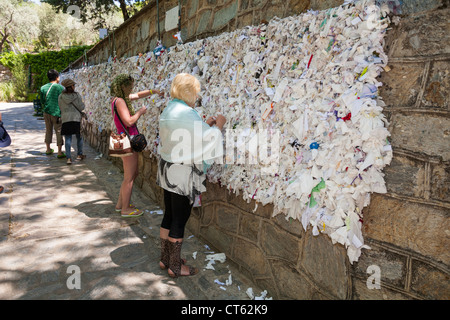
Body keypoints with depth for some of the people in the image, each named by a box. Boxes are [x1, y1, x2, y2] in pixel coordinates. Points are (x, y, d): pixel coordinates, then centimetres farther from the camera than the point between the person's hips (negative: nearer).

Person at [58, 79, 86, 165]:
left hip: (65, 119, 2)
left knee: (68, 139, 2)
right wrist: (83, 104, 17)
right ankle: (79, 154, 25)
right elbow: (81, 107, -3)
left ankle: (69, 158, -5)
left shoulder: (61, 97, 4)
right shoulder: (77, 95, -3)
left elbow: (60, 108, 8)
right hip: (76, 118, -1)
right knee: (79, 137, 16)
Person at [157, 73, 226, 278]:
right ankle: (175, 266, 16)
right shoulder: (187, 113, -19)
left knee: (169, 216, 17)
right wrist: (218, 125, 1)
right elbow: (207, 139, -17)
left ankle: (165, 258, 31)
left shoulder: (168, 110, 12)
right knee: (180, 220, 2)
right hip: (182, 173, -9)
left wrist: (206, 125, 15)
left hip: (167, 169, 9)